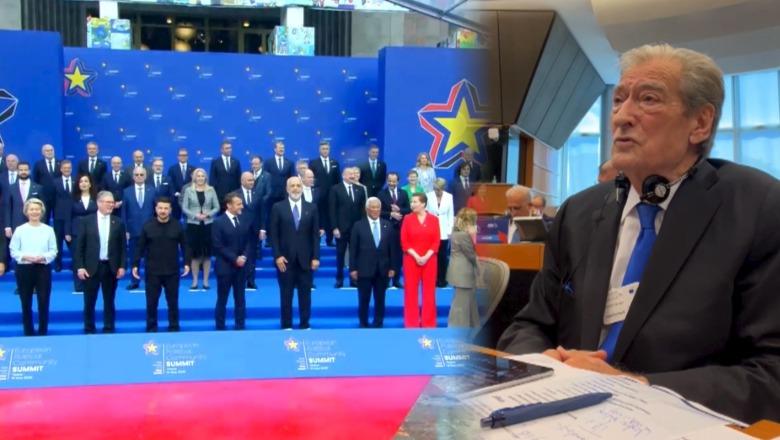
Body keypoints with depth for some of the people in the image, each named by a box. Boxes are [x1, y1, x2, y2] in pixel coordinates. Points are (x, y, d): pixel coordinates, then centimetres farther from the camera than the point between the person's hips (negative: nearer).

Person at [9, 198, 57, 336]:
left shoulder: (48, 230, 4)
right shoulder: (20, 230, 2)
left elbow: (54, 251, 2)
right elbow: (13, 251, 2)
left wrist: (43, 257, -16)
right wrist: (25, 257, -15)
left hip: (43, 268, 0)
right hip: (24, 269, 0)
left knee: (44, 303, -1)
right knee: (26, 304, 6)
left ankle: (43, 332, 10)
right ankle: (28, 333, 17)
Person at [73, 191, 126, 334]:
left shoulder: (118, 223, 4)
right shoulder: (86, 221, 0)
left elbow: (122, 247, 5)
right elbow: (79, 246, -1)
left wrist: (122, 266, -3)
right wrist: (79, 267, -8)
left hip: (111, 267, 1)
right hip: (91, 267, -1)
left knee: (109, 302, 8)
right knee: (89, 302, 6)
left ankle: (109, 329, 16)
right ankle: (89, 330, 17)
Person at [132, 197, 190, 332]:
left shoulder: (177, 226, -1)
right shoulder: (147, 226, -3)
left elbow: (184, 246, 4)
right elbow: (140, 247, 0)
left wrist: (187, 263, -3)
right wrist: (135, 264, -5)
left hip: (172, 271, 1)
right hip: (152, 271, 0)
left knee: (173, 302, 8)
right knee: (151, 302, 6)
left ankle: (174, 328, 19)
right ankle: (151, 328, 18)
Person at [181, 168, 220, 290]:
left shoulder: (211, 190, 4)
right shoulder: (188, 190, 2)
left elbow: (217, 207, 4)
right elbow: (184, 208, -1)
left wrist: (208, 214, -13)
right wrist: (195, 215, -14)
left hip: (208, 225, 1)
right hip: (193, 225, -1)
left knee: (207, 254, 3)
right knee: (195, 254, 2)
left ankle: (206, 280, 10)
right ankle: (195, 281, 10)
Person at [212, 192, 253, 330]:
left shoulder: (244, 221, 7)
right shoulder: (218, 222, -8)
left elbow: (248, 242, 10)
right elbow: (218, 247, -12)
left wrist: (244, 256, -8)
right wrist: (234, 259, -15)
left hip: (241, 267, 5)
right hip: (225, 267, -4)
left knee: (240, 300, 8)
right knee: (222, 301, 4)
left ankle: (240, 327, 14)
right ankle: (220, 328, 12)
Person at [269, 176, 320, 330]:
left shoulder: (311, 208, 7)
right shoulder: (278, 207, 2)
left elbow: (315, 234, 5)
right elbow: (274, 235, -1)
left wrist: (315, 257, -2)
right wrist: (277, 256, -10)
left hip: (305, 259, 2)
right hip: (285, 259, -1)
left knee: (305, 295, 5)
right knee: (286, 295, 4)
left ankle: (305, 325, 13)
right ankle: (286, 326, 12)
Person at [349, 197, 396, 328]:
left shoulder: (387, 225, 6)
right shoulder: (358, 226, -1)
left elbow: (392, 248, 6)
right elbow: (353, 249, -2)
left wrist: (392, 267, 2)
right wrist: (353, 268, -6)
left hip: (382, 270, 2)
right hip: (364, 269, -2)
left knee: (380, 299, 8)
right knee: (364, 299, 5)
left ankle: (378, 324, 18)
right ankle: (363, 325, 17)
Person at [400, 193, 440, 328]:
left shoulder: (434, 219, 1)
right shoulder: (407, 219, 0)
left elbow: (436, 241, -2)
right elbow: (404, 242, -3)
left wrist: (426, 257, -13)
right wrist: (416, 256, -13)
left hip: (429, 260, 1)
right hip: (411, 259, 0)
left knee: (429, 291, 5)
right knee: (411, 291, 2)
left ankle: (428, 324, 13)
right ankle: (412, 324, 10)